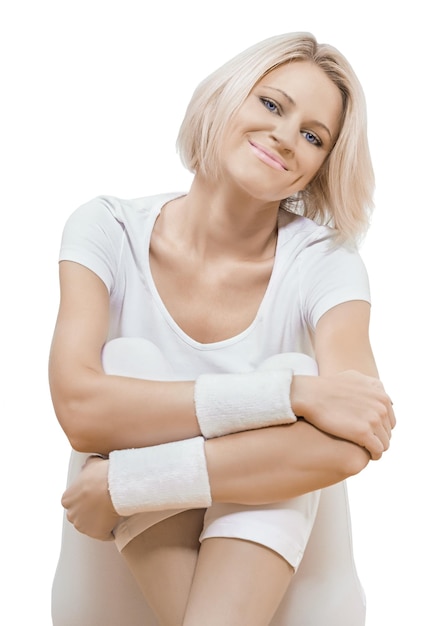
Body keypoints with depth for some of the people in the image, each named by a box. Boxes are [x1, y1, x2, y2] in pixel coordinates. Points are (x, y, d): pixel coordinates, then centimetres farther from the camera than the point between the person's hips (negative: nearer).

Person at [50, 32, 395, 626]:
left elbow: (347, 444, -29)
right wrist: (291, 396, -32)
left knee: (295, 372, -25)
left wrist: (120, 484, -31)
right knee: (130, 360, -24)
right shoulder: (109, 230, -9)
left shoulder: (325, 260, -11)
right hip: (120, 572, 1)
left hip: (282, 574, 0)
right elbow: (79, 406, -26)